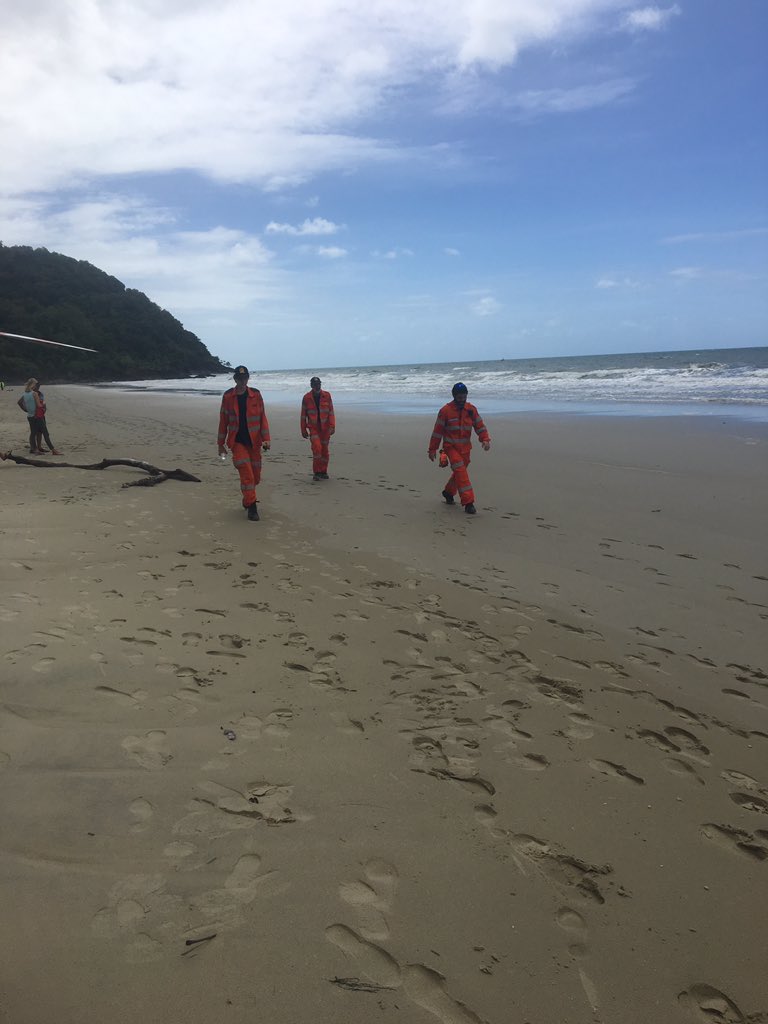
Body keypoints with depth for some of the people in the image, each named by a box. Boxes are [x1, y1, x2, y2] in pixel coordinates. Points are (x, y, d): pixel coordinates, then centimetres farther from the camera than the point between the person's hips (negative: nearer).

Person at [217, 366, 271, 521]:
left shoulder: (256, 394, 2)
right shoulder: (227, 396, 0)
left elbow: (262, 417, 2)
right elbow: (223, 421, 5)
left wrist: (266, 438, -7)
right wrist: (221, 443, 6)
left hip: (254, 441, 2)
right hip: (237, 441, -2)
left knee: (256, 476, 9)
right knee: (246, 474, -13)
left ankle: (247, 500, 35)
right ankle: (252, 508, -6)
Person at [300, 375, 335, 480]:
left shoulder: (327, 395, 1)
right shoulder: (306, 397, 0)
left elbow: (331, 412, 0)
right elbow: (303, 415, 5)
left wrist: (332, 426, -9)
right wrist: (303, 430, 5)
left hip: (325, 427, 2)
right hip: (313, 428, -2)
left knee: (324, 450, 9)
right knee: (317, 448, -16)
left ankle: (323, 472, 23)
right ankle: (316, 472, -6)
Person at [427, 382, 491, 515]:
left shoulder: (471, 409, 1)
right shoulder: (446, 410, -10)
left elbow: (480, 425, 6)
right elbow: (437, 431, -4)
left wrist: (485, 439, -12)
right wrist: (432, 449, -2)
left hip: (465, 448, 5)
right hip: (451, 447, -5)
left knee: (459, 472, 16)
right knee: (460, 471, -17)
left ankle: (448, 493, 42)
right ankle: (468, 502, -18)